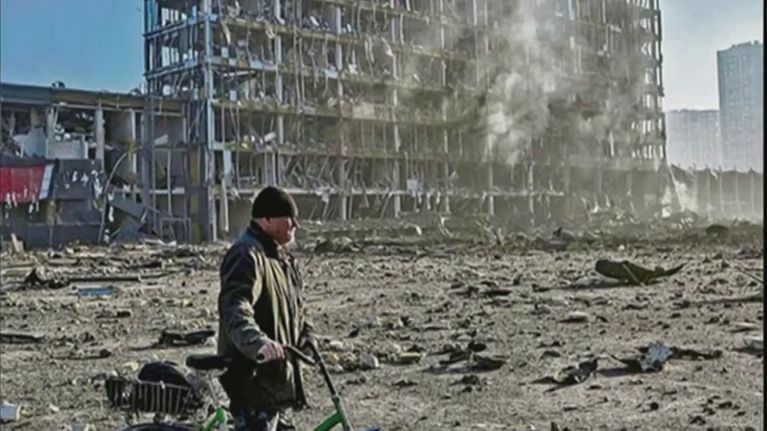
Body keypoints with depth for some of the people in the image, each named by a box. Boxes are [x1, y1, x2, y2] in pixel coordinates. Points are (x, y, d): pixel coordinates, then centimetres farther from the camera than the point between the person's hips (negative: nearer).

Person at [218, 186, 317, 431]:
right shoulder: (246, 256, -18)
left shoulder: (281, 256, 16)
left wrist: (305, 334, 6)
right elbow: (235, 311, -32)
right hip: (253, 377, -10)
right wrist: (258, 342, -49)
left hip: (277, 376, 10)